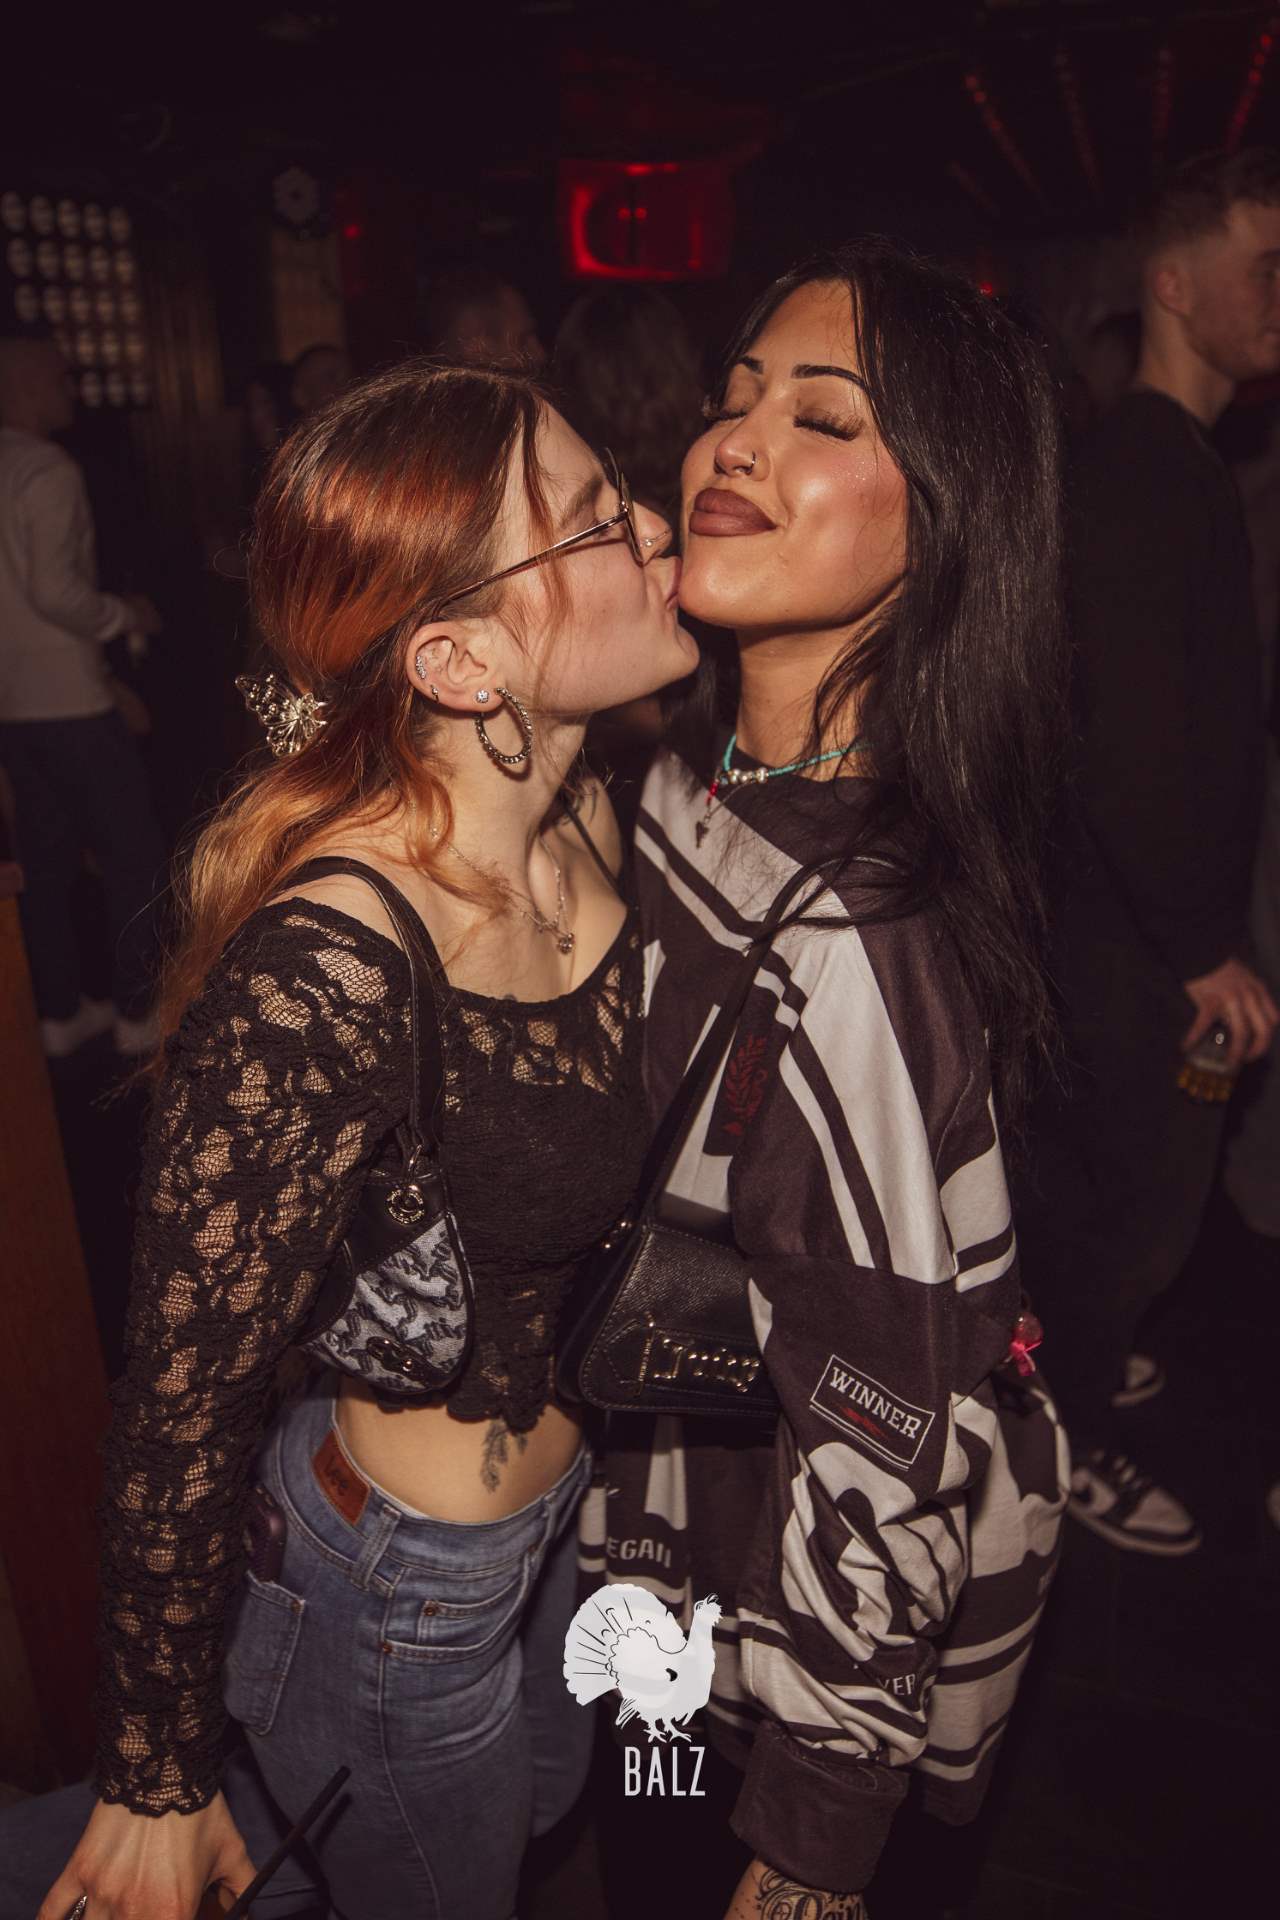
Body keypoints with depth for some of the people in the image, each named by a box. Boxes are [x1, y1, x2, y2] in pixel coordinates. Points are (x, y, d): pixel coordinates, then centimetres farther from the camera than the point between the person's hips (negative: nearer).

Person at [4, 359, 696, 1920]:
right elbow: (181, 1404, -23)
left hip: (559, 1505, 8)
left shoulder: (592, 826, -10)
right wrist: (155, 1788, -10)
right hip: (406, 1597, -7)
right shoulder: (320, 982, -34)